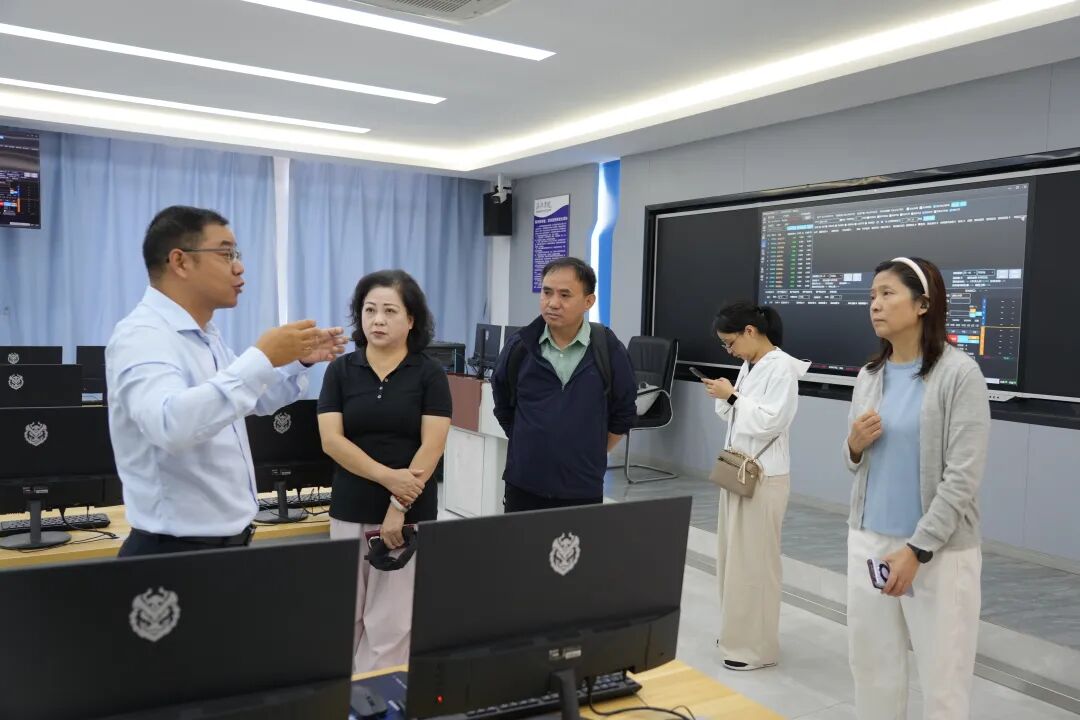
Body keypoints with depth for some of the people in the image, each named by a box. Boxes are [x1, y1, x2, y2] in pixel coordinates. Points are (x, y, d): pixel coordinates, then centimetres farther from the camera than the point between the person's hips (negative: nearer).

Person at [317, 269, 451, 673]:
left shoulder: (429, 374, -2)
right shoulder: (340, 370, 3)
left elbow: (431, 447, -8)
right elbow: (331, 440, -5)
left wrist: (399, 505, -15)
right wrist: (387, 476, -16)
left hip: (411, 514, -2)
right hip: (350, 511, 2)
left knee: (391, 624, 0)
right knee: (346, 617, 10)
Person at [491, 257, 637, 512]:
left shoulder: (610, 351, -7)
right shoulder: (519, 346, -3)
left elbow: (623, 414, 6)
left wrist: (591, 454, 10)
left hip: (583, 489, -1)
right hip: (523, 484, 2)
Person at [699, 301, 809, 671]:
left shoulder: (781, 368, -15)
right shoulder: (749, 366, 10)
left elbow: (769, 421, -22)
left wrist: (732, 396, -18)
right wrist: (725, 397, -3)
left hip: (764, 477, -9)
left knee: (754, 560, -1)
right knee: (732, 555, 15)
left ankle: (756, 646, 11)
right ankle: (738, 632, 29)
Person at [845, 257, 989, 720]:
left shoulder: (959, 373, -11)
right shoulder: (869, 376, 7)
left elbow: (962, 477, -13)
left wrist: (917, 549, -15)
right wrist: (854, 446, -5)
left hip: (939, 550, -5)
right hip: (868, 542, 5)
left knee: (942, 678, 5)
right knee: (872, 667, 12)